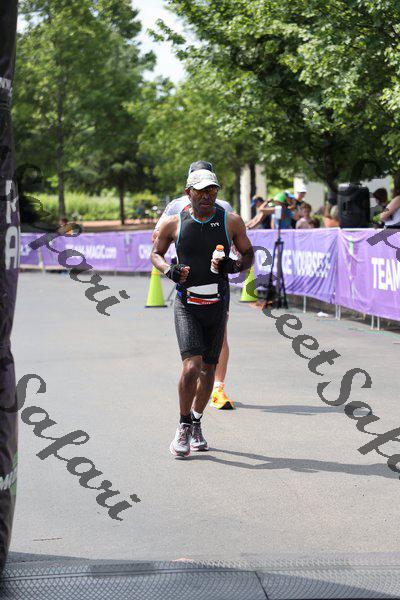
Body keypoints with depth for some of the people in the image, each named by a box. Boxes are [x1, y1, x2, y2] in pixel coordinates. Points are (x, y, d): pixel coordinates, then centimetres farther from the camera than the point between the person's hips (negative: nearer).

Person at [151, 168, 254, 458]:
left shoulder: (231, 221, -2)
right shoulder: (174, 223, -3)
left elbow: (248, 254, 10)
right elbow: (156, 254, 11)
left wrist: (234, 266, -12)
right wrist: (170, 271, -10)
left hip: (217, 304, 2)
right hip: (187, 304, -2)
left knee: (208, 369, 10)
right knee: (191, 366, -16)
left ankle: (196, 424, 31)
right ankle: (184, 427, 1)